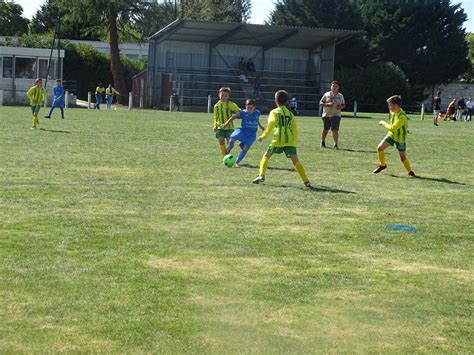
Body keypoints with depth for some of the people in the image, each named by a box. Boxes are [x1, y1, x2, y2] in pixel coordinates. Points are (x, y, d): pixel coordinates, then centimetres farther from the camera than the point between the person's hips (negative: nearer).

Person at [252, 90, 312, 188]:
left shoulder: (274, 112, 5)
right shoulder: (290, 114, 19)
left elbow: (271, 124, -11)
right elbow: (295, 129, 17)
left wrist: (264, 136, -6)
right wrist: (295, 142, 23)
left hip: (278, 140, -3)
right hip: (290, 141, 3)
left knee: (266, 156, 16)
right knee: (295, 161, -2)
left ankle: (261, 175, 4)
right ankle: (306, 181, -12)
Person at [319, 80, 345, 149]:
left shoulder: (340, 96, 8)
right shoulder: (327, 94, 3)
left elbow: (343, 105, 15)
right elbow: (320, 103, 1)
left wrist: (341, 107, -8)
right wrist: (327, 104, -16)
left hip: (336, 115, 0)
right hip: (326, 115, 0)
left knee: (335, 130, -14)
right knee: (325, 129, 11)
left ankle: (335, 145, -13)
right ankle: (322, 142, 33)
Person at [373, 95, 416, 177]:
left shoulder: (402, 117, -31)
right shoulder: (393, 112, -5)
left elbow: (392, 128, -33)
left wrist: (384, 123, -21)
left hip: (400, 138, -7)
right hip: (391, 135, 7)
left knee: (403, 158, -1)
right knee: (379, 148, -5)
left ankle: (410, 172, 20)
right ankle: (382, 165, 15)